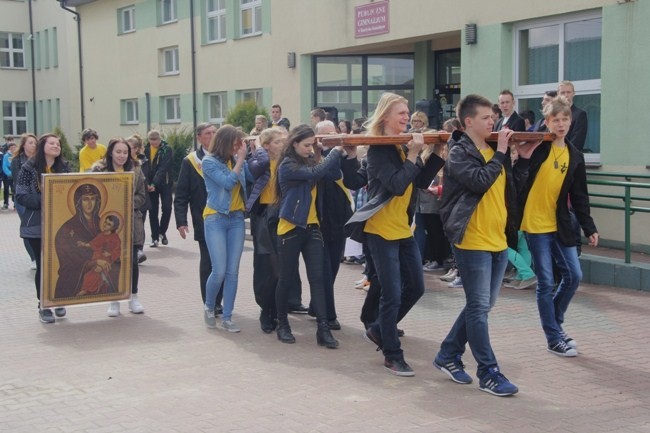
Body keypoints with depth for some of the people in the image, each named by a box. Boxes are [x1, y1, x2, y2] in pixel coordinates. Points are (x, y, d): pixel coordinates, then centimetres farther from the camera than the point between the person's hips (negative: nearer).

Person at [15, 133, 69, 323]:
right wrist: (43, 201, -20)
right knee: (43, 265, 2)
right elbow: (21, 195, -9)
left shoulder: (64, 168, 6)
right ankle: (43, 306, 14)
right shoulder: (29, 168, -5)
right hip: (37, 224, -3)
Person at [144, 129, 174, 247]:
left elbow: (163, 168, -21)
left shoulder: (167, 150, -12)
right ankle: (155, 237, 10)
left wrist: (155, 183, -30)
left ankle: (162, 232, 17)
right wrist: (147, 183, -9)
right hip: (150, 184, 3)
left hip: (165, 183, -3)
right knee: (153, 211, 4)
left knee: (167, 208, -6)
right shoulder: (146, 149, 0)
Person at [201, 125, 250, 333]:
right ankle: (209, 307, 19)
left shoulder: (236, 160, 6)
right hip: (216, 219, -4)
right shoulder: (209, 161, -6)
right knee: (219, 271, -8)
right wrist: (241, 160, -13)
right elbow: (228, 183, -17)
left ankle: (227, 318, 9)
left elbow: (255, 175, -5)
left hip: (237, 218, 4)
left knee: (232, 272, 2)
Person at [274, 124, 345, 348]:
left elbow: (335, 175, -2)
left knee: (317, 278, -3)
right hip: (290, 228, -5)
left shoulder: (311, 160, 8)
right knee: (287, 278, 5)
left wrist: (339, 153, -13)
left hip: (311, 227, 5)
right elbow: (316, 173, -25)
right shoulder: (287, 165, -11)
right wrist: (336, 150, -19)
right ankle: (282, 323, 22)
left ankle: (323, 328, -6)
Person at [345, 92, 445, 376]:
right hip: (381, 230, -8)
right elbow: (397, 185, -25)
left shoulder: (403, 146, 10)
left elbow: (422, 181, 5)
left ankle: (378, 330, 31)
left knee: (415, 288, 13)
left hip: (403, 228, 8)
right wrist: (413, 155, -19)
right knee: (392, 295, -4)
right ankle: (392, 355, 8)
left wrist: (437, 153, -2)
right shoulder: (379, 149, -13)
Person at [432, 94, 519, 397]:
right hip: (473, 241, -8)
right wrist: (500, 153, -12)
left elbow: (512, 185, 14)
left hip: (498, 240, 8)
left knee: (481, 305, 14)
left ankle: (448, 355, 27)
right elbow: (480, 180, -23)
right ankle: (489, 373, 3)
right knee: (479, 308, -4)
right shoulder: (459, 152, -8)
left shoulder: (493, 150, 14)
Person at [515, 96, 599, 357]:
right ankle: (554, 338, 11)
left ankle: (555, 324, 29)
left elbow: (579, 197, 12)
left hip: (560, 226, 5)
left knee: (573, 276, 7)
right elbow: (517, 182, -11)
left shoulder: (575, 156, 7)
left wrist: (589, 228, 11)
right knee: (546, 283, 0)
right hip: (536, 225, -5)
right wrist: (523, 159, -27)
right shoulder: (536, 146, -8)